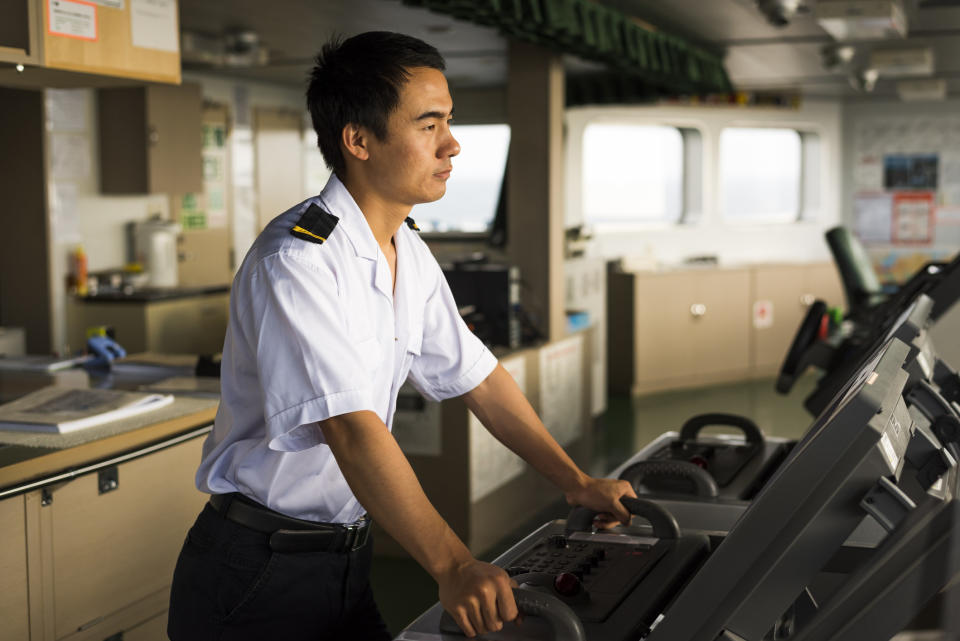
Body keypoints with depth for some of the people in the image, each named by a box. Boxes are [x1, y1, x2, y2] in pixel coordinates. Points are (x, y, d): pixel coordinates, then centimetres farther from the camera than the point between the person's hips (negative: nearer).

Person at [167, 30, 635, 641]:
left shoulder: (410, 254, 5)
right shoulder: (295, 259, -23)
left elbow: (479, 377, 11)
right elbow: (351, 428, -32)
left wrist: (577, 483, 9)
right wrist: (453, 566, -37)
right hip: (261, 573, -7)